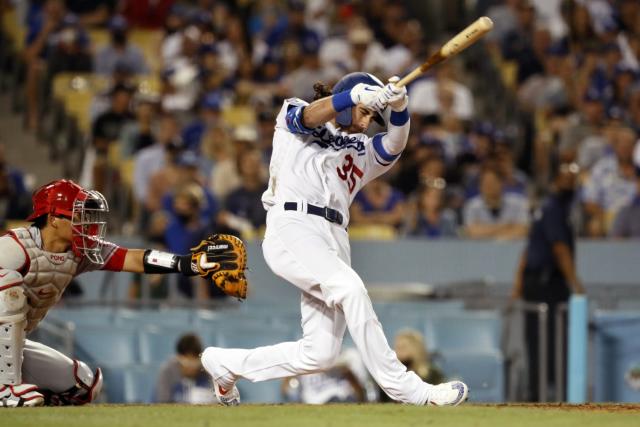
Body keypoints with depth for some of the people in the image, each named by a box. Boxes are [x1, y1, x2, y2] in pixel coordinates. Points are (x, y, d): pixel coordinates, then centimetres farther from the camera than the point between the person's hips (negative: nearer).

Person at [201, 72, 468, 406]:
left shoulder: (360, 151, 26)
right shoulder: (292, 119, 13)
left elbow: (394, 145, 5)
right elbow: (311, 115, -11)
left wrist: (399, 108, -17)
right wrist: (362, 95, -30)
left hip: (334, 240, 7)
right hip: (292, 228, -7)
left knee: (320, 354, -2)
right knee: (350, 287, -30)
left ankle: (226, 363, 19)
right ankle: (401, 387, -31)